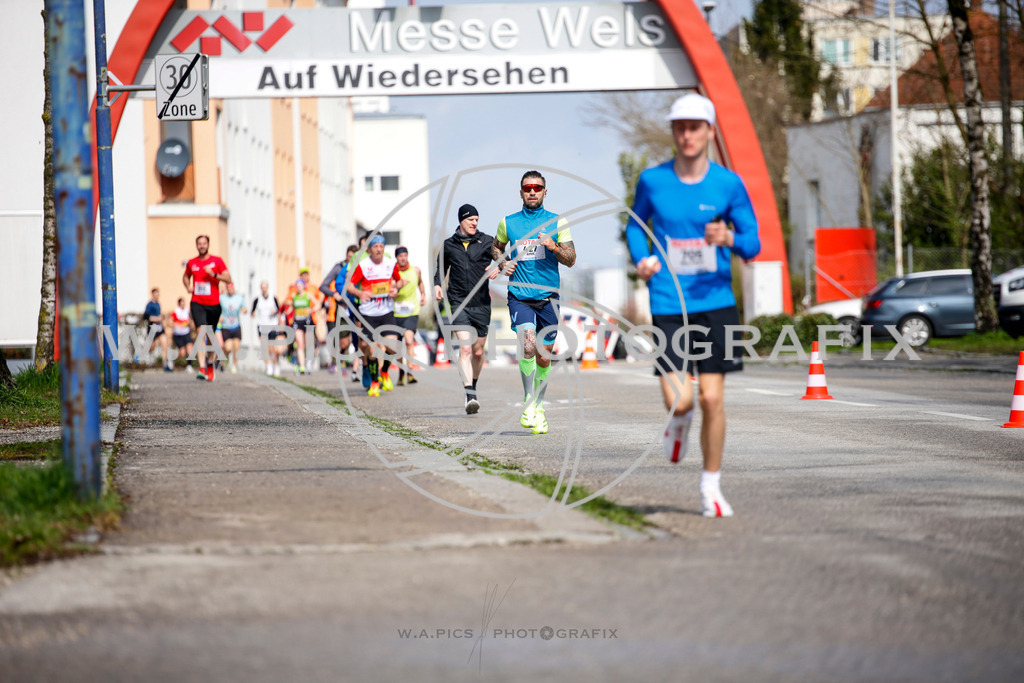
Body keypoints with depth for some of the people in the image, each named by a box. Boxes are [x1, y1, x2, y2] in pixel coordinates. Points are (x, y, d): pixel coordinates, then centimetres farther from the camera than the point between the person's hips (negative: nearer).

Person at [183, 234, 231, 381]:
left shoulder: (217, 261, 3)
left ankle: (210, 364, 35)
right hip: (197, 303, 0)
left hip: (213, 304, 0)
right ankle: (202, 368, -29)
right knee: (201, 331, -19)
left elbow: (228, 278, -3)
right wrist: (188, 286, 7)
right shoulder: (192, 263, 9)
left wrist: (214, 274, -17)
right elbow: (186, 276, 28)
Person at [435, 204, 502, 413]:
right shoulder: (448, 245, 7)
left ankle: (473, 387, 36)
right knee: (465, 348, -17)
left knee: (478, 352, 11)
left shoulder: (487, 242, 5)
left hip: (481, 304, 1)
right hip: (459, 304, -1)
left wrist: (498, 267, -19)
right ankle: (470, 396, -24)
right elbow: (441, 268, 22)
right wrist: (437, 284, 4)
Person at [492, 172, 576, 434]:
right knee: (529, 345, -23)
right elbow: (496, 247, 26)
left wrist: (554, 247, -16)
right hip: (519, 295, -1)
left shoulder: (557, 223, 5)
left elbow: (571, 260, 3)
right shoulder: (508, 223, 7)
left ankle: (539, 405, 26)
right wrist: (503, 263, 5)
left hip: (548, 295, 1)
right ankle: (528, 401, -10)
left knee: (544, 357, 7)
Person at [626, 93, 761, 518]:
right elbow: (636, 223, 20)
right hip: (668, 305, 0)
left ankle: (711, 488, 15)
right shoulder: (652, 181, 1)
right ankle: (679, 419, 27)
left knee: (712, 399, -1)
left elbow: (753, 243, 4)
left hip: (716, 303, 0)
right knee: (678, 399, -12)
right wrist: (641, 259, 1)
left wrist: (729, 238, -19)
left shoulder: (728, 184, 0)